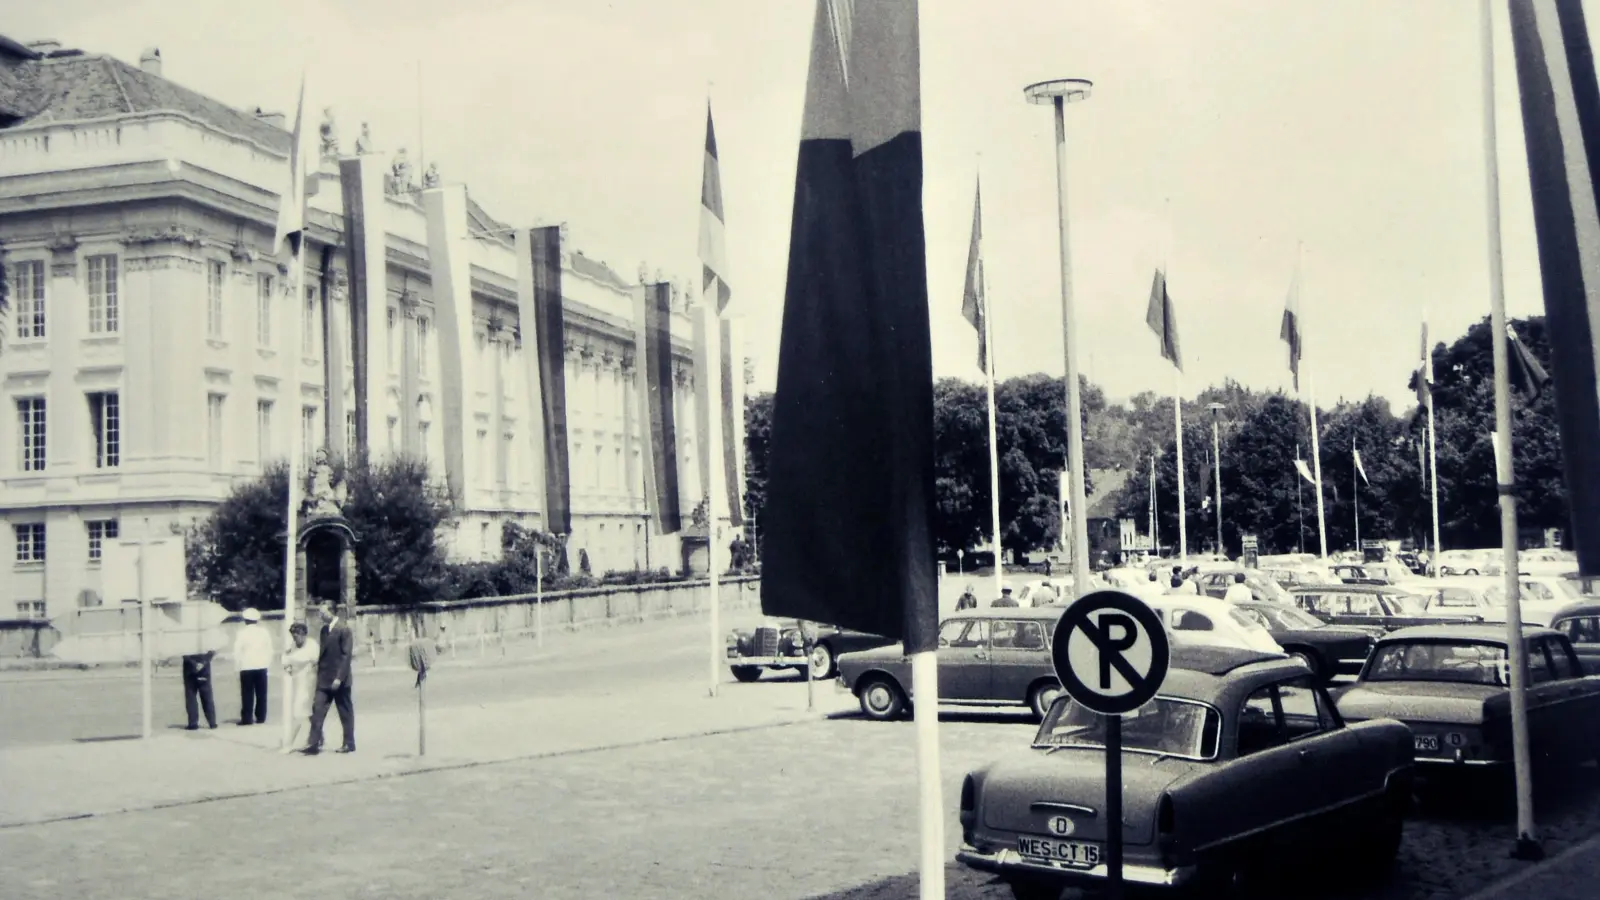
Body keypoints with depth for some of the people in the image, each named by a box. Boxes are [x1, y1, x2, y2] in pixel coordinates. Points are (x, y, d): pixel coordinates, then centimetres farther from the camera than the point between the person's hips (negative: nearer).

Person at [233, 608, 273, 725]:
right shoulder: (264, 632, 3)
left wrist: (238, 665, 2)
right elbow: (270, 649, 6)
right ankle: (260, 717, 8)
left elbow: (237, 652, -8)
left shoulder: (241, 633, -7)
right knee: (261, 694, 7)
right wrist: (268, 662, 13)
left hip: (247, 667, -3)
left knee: (247, 694, 1)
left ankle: (247, 718, 0)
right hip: (261, 667, 3)